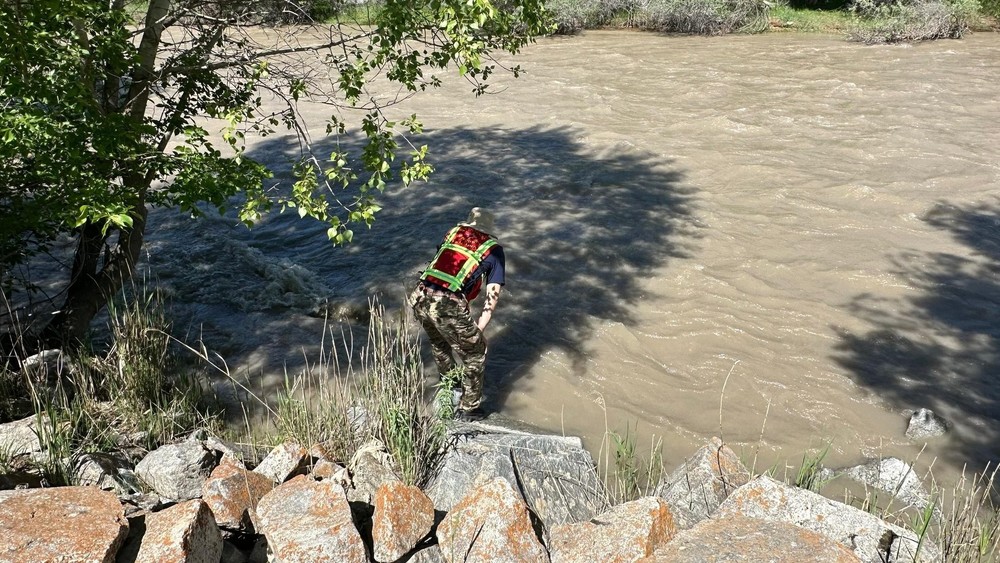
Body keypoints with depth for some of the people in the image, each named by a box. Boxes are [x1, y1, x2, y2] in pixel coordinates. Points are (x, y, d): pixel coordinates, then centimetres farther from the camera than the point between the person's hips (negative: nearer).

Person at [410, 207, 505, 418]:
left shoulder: (453, 232, 24)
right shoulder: (494, 249, 14)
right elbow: (492, 295, 9)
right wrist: (477, 330, 12)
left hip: (419, 296, 5)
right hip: (448, 304, -5)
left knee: (439, 343, 34)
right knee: (475, 353, 18)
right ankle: (469, 408, 27)